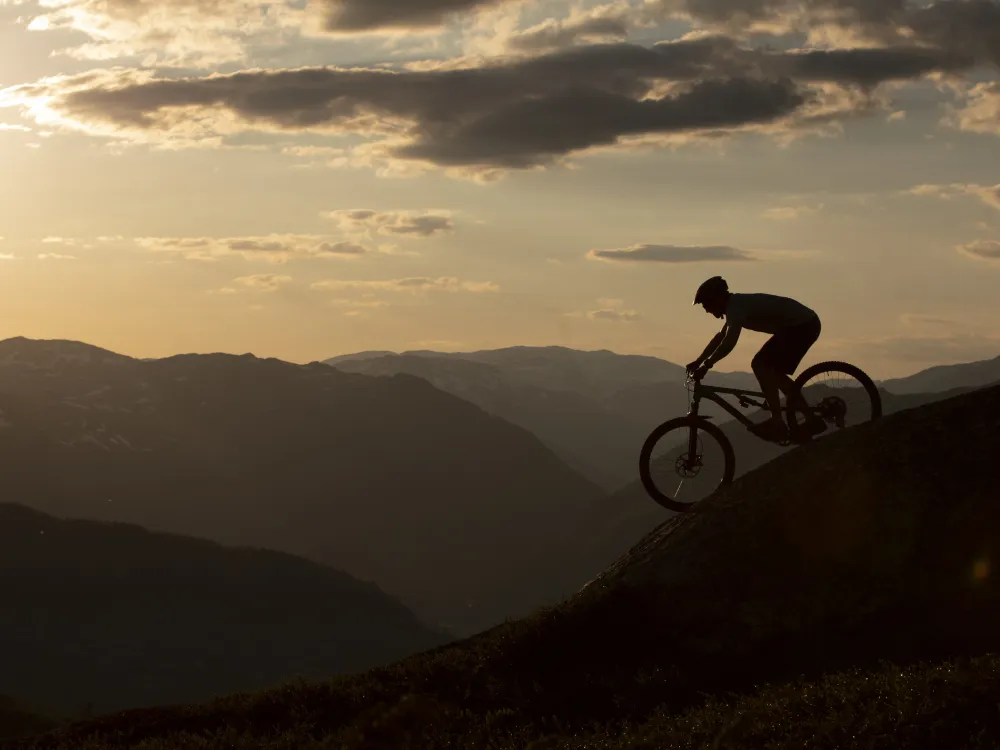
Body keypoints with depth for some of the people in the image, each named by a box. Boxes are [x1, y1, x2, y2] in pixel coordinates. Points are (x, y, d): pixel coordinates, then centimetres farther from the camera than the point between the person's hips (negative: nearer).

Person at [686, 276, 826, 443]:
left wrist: (706, 366, -28)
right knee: (773, 372, 14)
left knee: (760, 364, -14)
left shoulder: (737, 307, -18)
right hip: (806, 324, 11)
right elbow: (720, 337, 25)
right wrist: (699, 361, 22)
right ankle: (812, 419, 15)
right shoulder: (736, 304, 13)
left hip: (802, 325, -10)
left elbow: (729, 342, -30)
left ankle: (777, 422, -15)